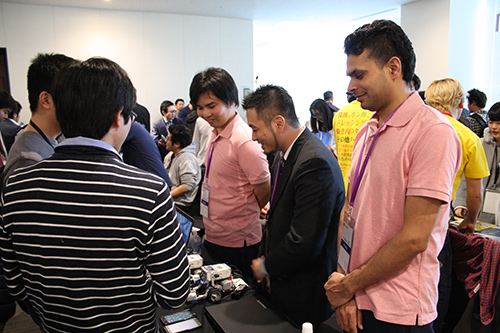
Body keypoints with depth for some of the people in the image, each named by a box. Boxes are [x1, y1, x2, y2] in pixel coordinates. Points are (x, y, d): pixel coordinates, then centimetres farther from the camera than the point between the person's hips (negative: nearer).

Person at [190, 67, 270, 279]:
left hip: (237, 245, -8)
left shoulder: (244, 141, -21)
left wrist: (244, 216, 2)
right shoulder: (214, 133, 7)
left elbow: (265, 192, -15)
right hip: (211, 238, 8)